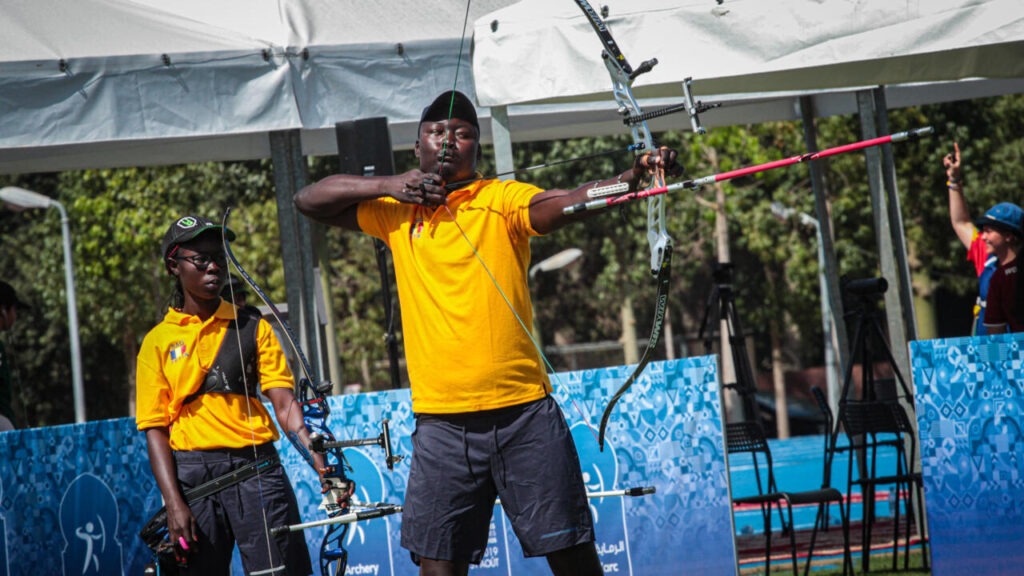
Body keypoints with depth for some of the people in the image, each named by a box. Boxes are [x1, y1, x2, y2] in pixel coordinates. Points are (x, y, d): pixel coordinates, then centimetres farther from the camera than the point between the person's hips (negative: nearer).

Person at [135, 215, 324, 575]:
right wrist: (174, 503, -8)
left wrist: (319, 462, -15)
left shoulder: (253, 328, 10)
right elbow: (155, 430, 3)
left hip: (256, 469, 0)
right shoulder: (158, 342, 7)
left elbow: (283, 402, 1)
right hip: (192, 473, 0)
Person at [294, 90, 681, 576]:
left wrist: (630, 179, -37)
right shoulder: (398, 212, 13)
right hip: (440, 422, 2)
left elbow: (561, 204, -17)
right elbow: (309, 201, 15)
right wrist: (390, 186, 1)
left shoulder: (502, 199, 2)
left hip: (523, 412, -2)